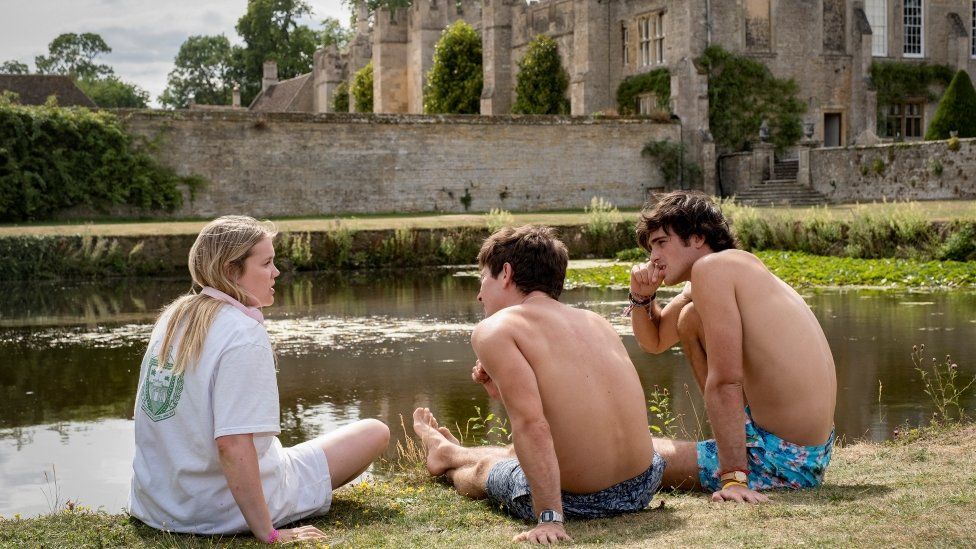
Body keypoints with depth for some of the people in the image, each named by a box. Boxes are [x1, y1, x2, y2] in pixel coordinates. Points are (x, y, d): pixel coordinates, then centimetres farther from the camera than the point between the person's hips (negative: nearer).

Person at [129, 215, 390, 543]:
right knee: (375, 432, 1)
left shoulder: (173, 317, 5)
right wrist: (268, 534, -24)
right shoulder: (244, 334, -20)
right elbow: (233, 444, -29)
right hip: (223, 512, -8)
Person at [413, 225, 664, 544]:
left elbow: (532, 426, -22)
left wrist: (550, 519, -23)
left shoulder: (494, 329, -10)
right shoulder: (595, 322, 9)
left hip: (576, 502, -6)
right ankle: (450, 453, 67)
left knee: (484, 469, 30)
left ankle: (447, 457, 65)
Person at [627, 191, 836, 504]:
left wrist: (733, 477, -26)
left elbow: (725, 382, -22)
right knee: (689, 320, 20)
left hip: (788, 460, -10)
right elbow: (654, 342, 28)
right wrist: (642, 297, 8)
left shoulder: (711, 267, -14)